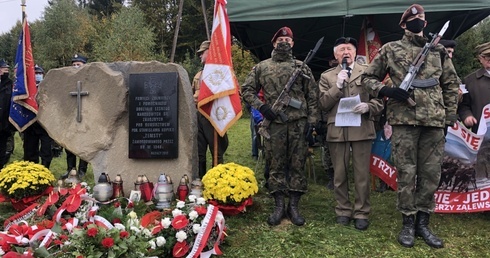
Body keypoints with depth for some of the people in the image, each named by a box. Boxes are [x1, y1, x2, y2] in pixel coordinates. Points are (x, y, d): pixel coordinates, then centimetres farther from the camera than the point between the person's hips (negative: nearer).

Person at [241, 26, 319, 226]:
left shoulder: (302, 67, 9)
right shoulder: (262, 67, 8)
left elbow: (312, 96, 8)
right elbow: (247, 90, 9)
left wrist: (311, 120, -1)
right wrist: (261, 107, -6)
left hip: (298, 124, 0)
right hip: (274, 124, 0)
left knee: (297, 165, 4)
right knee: (276, 166, 4)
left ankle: (294, 206, 13)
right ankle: (278, 206, 14)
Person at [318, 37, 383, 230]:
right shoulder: (327, 76, 10)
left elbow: (379, 101, 6)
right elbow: (323, 104, 1)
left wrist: (367, 107, -15)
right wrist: (337, 86, -10)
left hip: (362, 129, -1)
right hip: (337, 130, 1)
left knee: (362, 174, 3)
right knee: (339, 174, 8)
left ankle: (361, 213, 14)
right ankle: (343, 210, 21)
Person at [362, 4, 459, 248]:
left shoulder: (438, 51, 14)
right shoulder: (390, 49, 6)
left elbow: (451, 84, 18)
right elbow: (368, 78, 8)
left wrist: (450, 116, 11)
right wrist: (388, 91, -10)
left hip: (434, 121, 3)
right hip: (404, 120, -3)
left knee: (431, 173, 6)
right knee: (406, 173, 0)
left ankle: (423, 222, 18)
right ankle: (408, 223, 13)